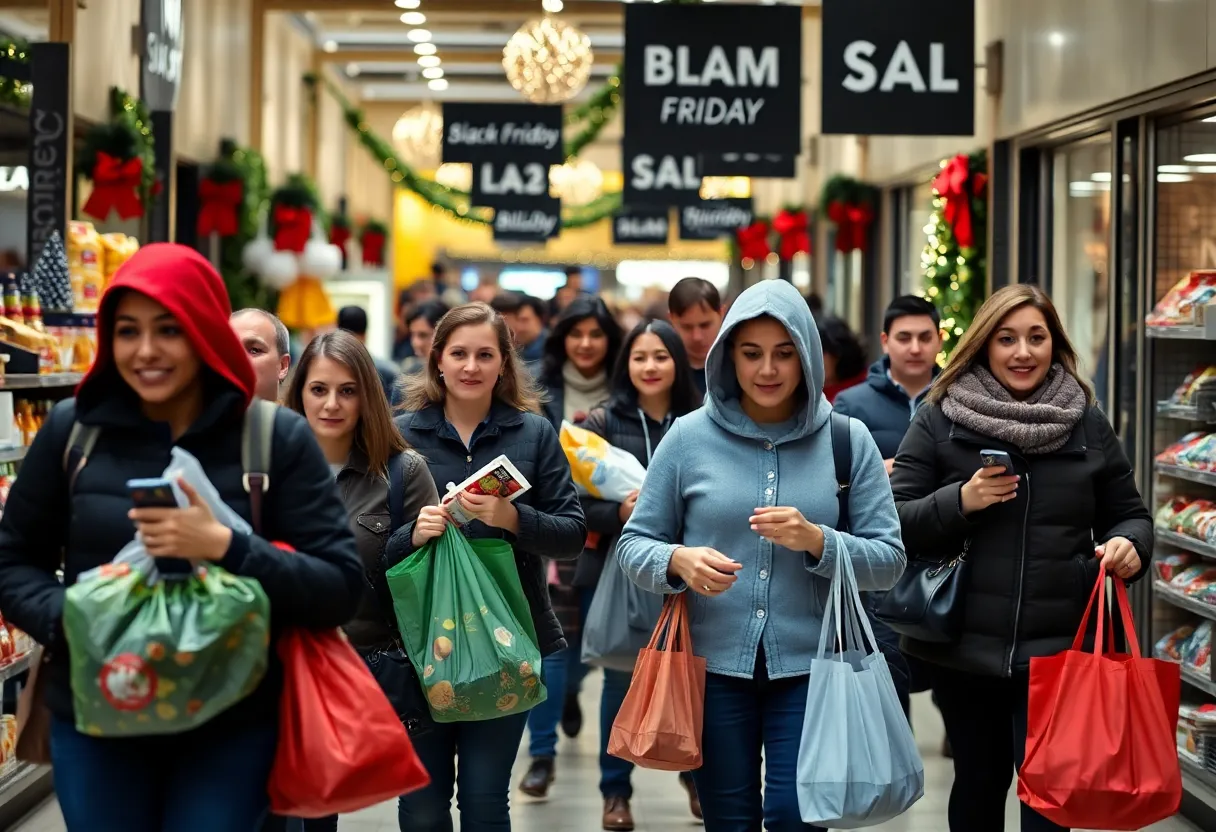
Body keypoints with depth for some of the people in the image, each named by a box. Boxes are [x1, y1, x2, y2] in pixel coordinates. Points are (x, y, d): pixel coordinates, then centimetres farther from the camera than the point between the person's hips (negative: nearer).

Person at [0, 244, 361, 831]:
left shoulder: (278, 438, -6)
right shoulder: (71, 429, -1)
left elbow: (341, 589, -9)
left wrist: (227, 547, -23)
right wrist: (68, 618, -13)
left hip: (230, 731, -1)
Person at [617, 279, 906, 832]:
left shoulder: (848, 440, 0)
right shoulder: (690, 437, 0)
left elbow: (888, 560, -1)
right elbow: (633, 544, 4)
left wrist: (817, 541, -19)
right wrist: (678, 561, -17)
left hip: (810, 666, -1)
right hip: (714, 665, 1)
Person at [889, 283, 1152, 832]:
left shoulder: (1088, 425, 7)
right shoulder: (939, 422, 1)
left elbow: (1129, 514, 13)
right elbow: (893, 521, -2)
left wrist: (1130, 546, -10)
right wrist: (960, 502, -18)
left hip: (1058, 648, 0)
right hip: (963, 647, 0)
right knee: (978, 783, 13)